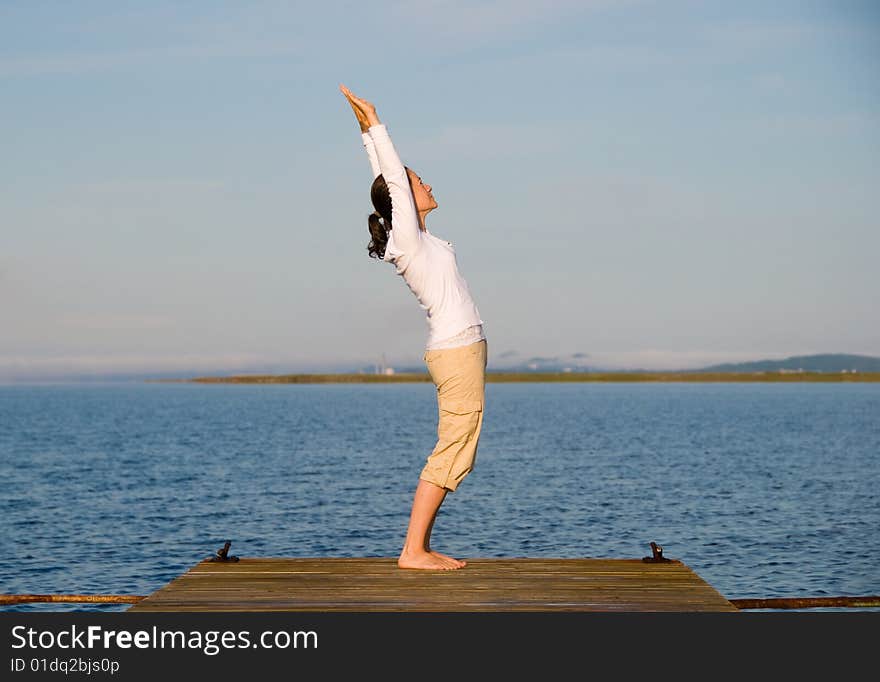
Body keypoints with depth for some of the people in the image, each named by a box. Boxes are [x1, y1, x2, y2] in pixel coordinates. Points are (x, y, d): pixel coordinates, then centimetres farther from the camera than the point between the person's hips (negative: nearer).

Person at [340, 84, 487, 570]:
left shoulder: (413, 237, 13)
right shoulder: (409, 239, -9)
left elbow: (388, 177, 18)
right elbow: (394, 177, -11)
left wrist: (368, 131, 22)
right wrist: (373, 127, -6)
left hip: (456, 351, 10)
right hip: (458, 351, -10)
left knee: (452, 454, 9)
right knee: (449, 455, -8)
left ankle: (421, 547, 11)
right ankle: (413, 550, -8)